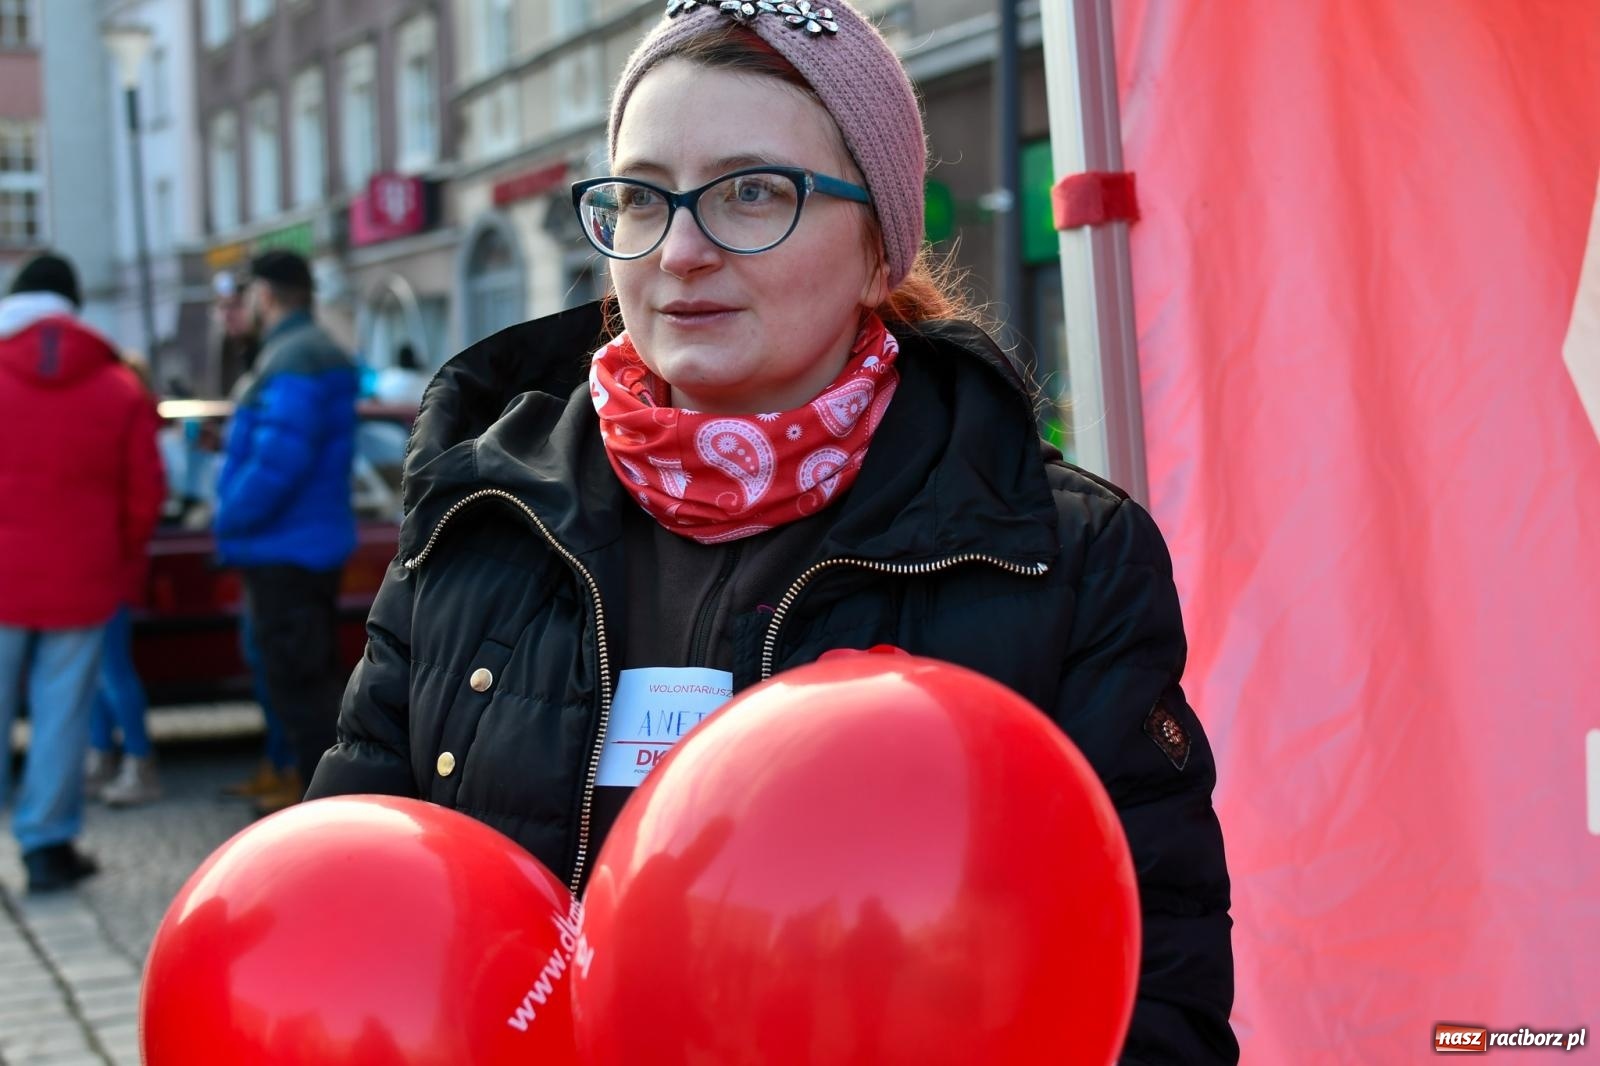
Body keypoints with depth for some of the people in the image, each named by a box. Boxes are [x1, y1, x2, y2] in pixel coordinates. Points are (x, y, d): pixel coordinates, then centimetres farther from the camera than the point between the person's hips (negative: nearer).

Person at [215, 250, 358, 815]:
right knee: (309, 677, 19)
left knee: (297, 682, -6)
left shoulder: (293, 361, -20)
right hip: (310, 542, 11)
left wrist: (230, 520, -16)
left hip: (285, 550, -11)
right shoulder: (319, 351, 15)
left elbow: (278, 461, -27)